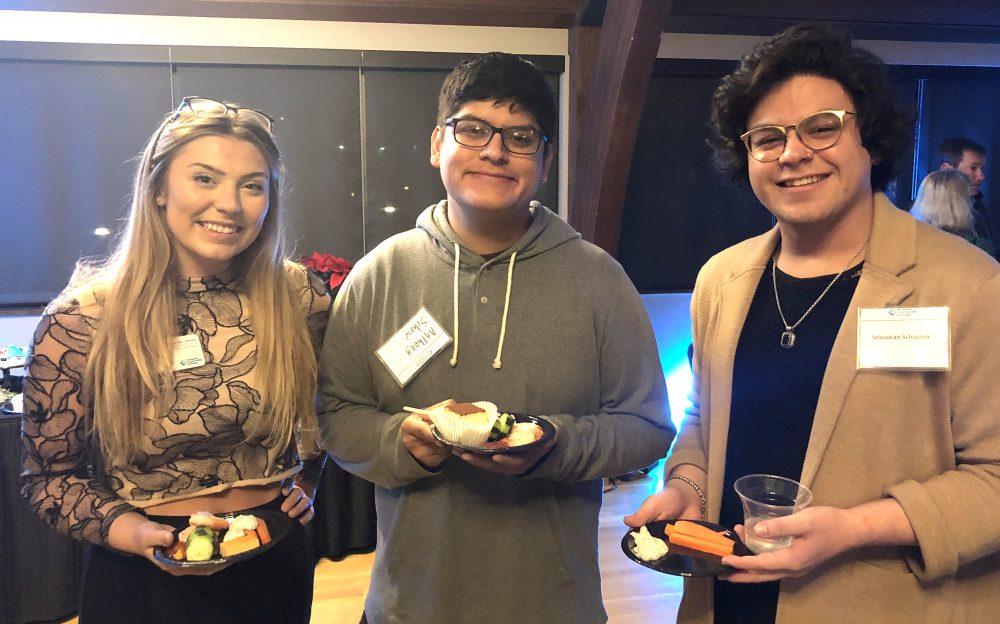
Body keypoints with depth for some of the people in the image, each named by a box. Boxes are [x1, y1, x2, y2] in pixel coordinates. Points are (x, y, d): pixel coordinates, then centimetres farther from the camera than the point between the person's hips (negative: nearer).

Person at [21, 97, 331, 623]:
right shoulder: (80, 322, -14)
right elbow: (49, 476, -5)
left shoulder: (298, 299, -8)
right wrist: (128, 529, -20)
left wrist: (305, 480, -1)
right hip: (145, 579, -2)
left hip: (274, 563, 3)